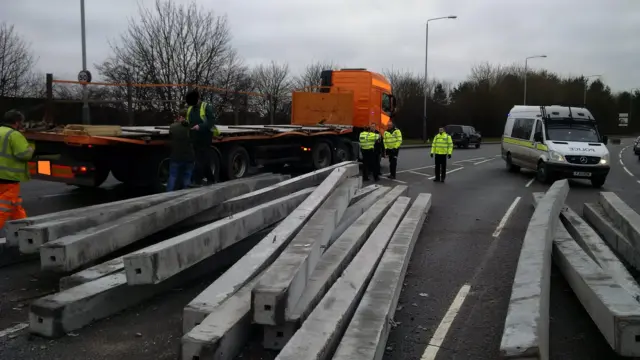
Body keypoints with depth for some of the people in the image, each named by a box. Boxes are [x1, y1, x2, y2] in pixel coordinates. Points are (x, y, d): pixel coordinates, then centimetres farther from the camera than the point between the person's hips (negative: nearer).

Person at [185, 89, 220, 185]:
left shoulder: (206, 107, -6)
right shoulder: (189, 109, 15)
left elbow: (212, 121, -14)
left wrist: (200, 126, -23)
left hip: (205, 138, -7)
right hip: (195, 138, 7)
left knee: (201, 161, -8)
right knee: (205, 160, 13)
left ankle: (196, 181, -10)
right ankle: (211, 180, 22)